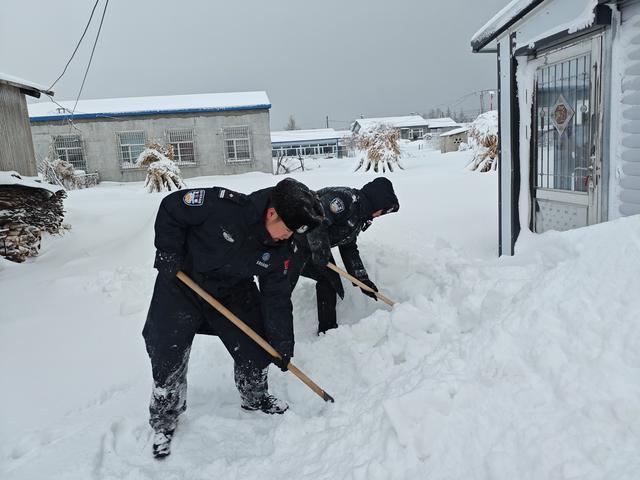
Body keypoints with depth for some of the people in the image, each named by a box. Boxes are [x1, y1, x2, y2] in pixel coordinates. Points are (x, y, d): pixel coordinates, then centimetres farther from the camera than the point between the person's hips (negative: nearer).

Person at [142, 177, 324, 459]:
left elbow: (277, 297, -8)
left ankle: (254, 397, 35)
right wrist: (168, 253, -19)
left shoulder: (280, 250, -15)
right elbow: (171, 207, -18)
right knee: (167, 355, -1)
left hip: (234, 292, 4)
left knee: (256, 347, 4)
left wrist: (283, 346, -7)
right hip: (181, 281, -4)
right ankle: (163, 422, 23)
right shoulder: (222, 205, -32)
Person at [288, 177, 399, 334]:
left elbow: (349, 249, 17)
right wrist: (319, 250, -29)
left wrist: (363, 280, 14)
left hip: (314, 246, 10)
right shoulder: (347, 198, -19)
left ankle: (327, 331, 21)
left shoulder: (358, 217, 12)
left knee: (330, 278, 11)